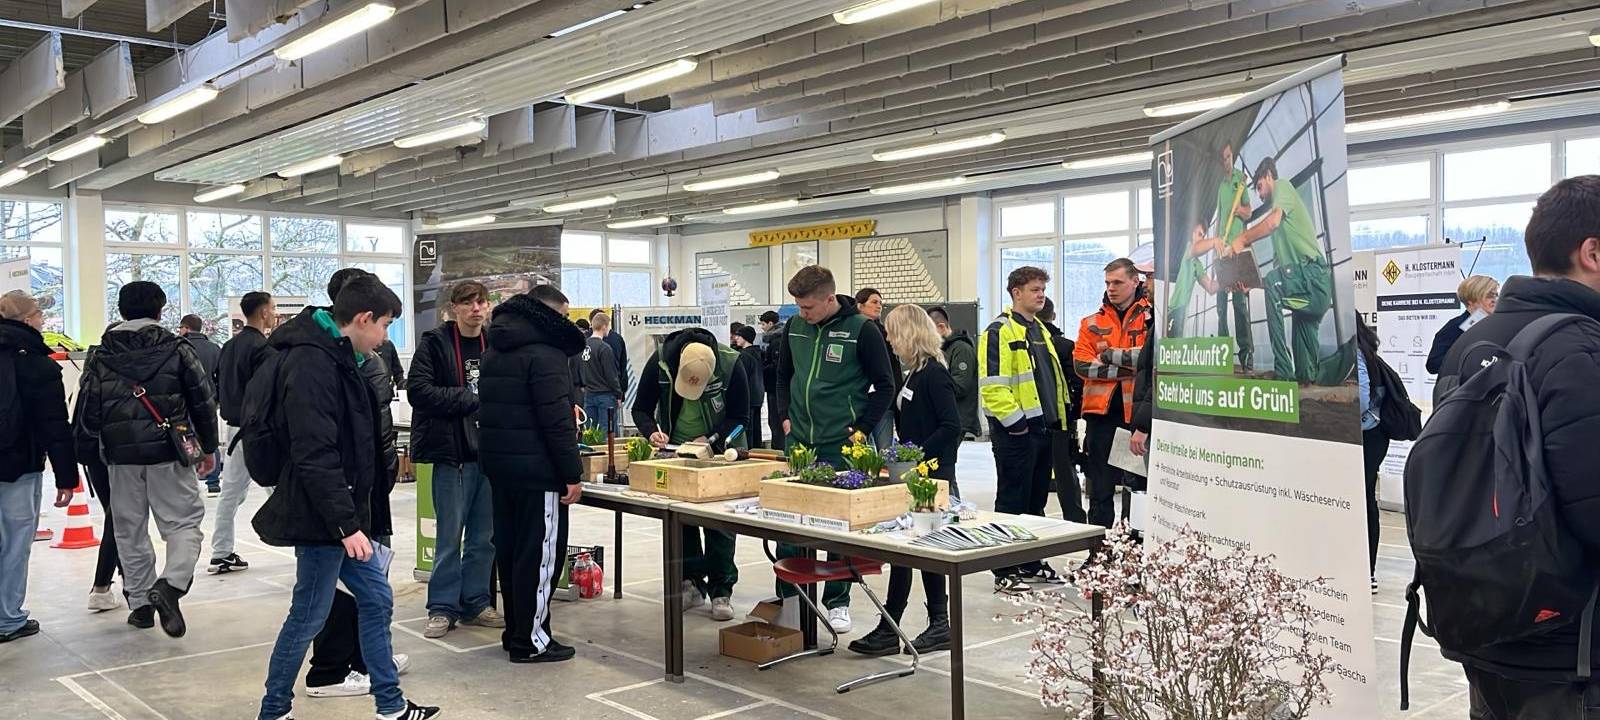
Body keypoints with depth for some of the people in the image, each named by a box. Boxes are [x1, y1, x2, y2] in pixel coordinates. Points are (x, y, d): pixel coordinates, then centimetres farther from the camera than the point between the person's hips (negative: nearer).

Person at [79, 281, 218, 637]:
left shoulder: (102, 356, 3)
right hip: (169, 453, -3)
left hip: (121, 456, 3)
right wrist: (208, 448, 8)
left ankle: (140, 601, 20)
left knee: (130, 530, 15)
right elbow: (204, 401, -2)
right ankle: (170, 584, -20)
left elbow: (89, 414, 2)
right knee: (184, 522, 3)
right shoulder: (177, 349, -3)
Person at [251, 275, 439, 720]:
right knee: (308, 617, 2)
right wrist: (347, 523, -26)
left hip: (343, 514, 10)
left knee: (377, 600, 14)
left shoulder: (337, 357, 12)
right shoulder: (312, 364, -20)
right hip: (321, 518, -10)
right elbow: (315, 456, -26)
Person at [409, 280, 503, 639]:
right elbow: (418, 389, -14)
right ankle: (443, 608, 15)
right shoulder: (435, 343, -4)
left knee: (485, 536, 11)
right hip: (452, 452, -4)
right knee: (449, 537, 2)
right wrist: (471, 399, -15)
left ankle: (475, 603, 24)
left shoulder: (496, 345, 7)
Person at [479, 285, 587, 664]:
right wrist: (572, 473, -16)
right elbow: (556, 420, -20)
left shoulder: (495, 351, 15)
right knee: (540, 553, -3)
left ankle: (515, 630, 24)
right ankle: (531, 641, 1)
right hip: (537, 469, -9)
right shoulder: (545, 352, -15)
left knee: (509, 548, 15)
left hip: (498, 463, 9)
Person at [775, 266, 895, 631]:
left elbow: (885, 385, -5)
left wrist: (861, 429, -9)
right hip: (797, 441, 5)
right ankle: (786, 597, 20)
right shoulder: (795, 327, 5)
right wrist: (785, 416, 7)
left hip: (840, 445, -4)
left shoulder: (861, 330, -10)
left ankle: (837, 602, 18)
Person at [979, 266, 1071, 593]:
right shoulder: (1000, 332, -11)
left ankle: (1030, 562, 25)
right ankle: (1004, 570, 5)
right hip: (1015, 431, -9)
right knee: (1012, 499, -3)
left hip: (1042, 428, 9)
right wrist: (1014, 420, -20)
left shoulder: (1039, 330, 18)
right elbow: (992, 385, -19)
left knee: (1036, 498, 15)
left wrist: (1057, 417, 17)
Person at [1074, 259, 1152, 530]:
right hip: (1102, 411, 3)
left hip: (1140, 412, -3)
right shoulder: (1092, 323, 11)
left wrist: (1111, 354, -9)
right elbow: (1081, 364, -2)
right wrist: (1126, 368, -10)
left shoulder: (1152, 317, 2)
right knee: (1101, 489, 9)